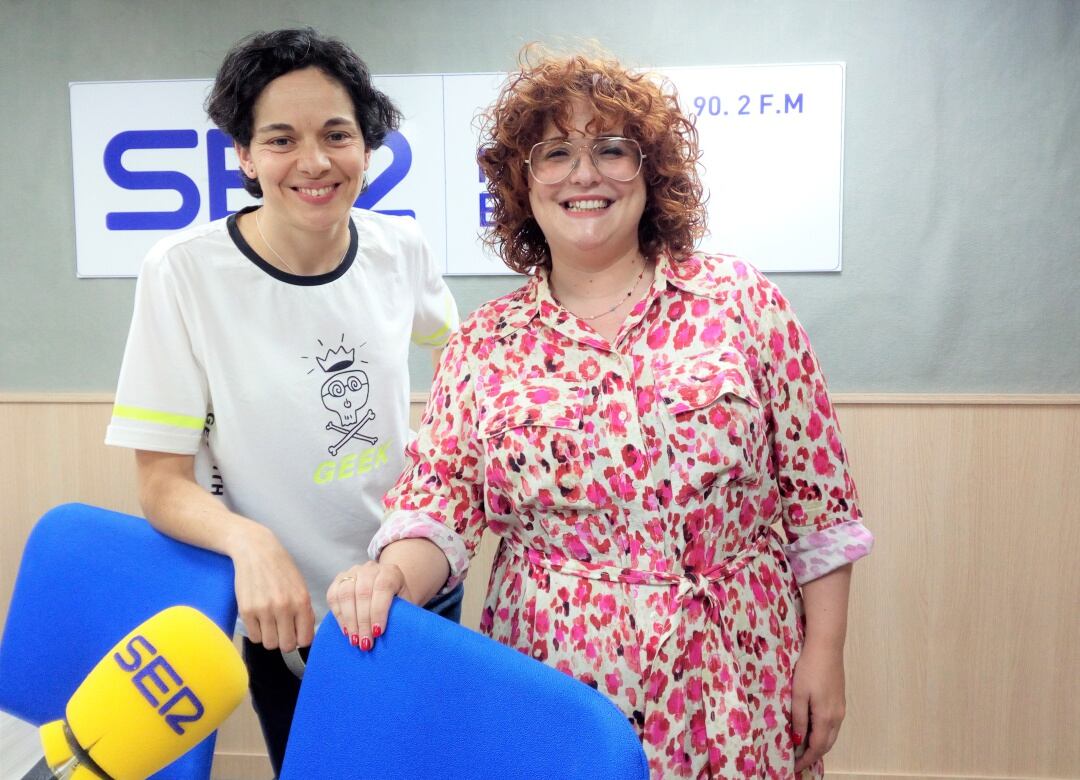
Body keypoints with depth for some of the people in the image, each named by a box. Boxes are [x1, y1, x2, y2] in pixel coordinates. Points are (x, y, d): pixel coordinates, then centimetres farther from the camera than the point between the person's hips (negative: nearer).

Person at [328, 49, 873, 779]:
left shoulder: (740, 299, -2)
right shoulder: (483, 343, 1)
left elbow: (816, 497, -1)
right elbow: (439, 501, -2)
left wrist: (824, 653, -2)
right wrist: (392, 575, -22)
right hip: (551, 692, 1)